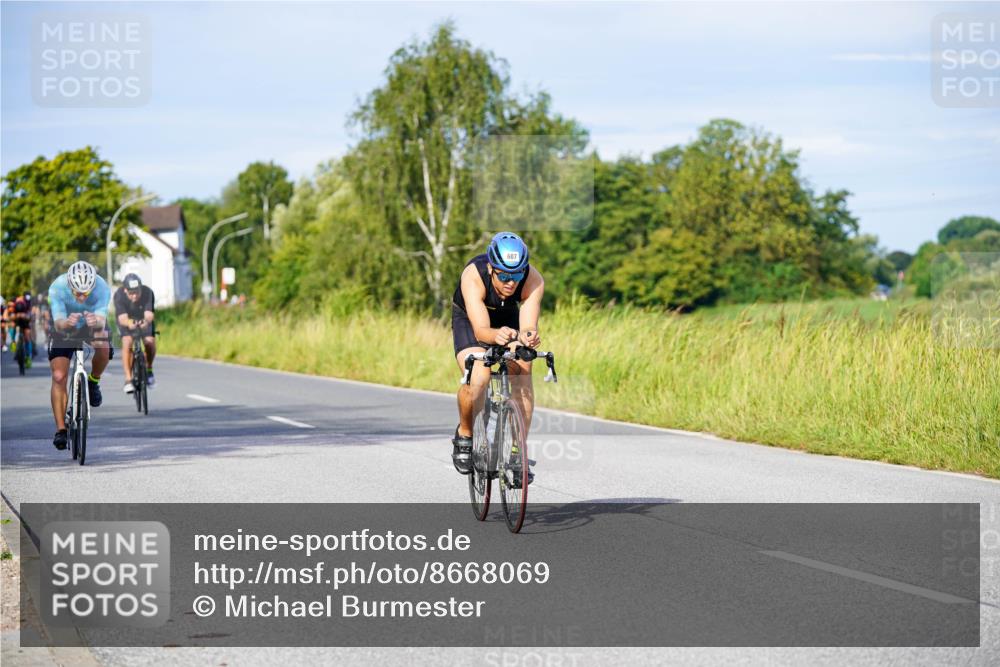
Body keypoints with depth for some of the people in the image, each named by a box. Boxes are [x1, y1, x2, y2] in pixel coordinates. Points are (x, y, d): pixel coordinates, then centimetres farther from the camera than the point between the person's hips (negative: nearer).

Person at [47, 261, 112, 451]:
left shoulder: (102, 288, -33)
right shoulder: (57, 288, -33)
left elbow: (102, 320, -39)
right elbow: (58, 324, -37)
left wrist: (96, 321, -63)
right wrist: (67, 323, -60)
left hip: (92, 324, 0)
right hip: (65, 327, 0)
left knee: (103, 349, -33)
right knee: (59, 376, -14)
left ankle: (93, 382, -2)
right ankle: (61, 429, -6)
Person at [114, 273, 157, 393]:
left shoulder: (148, 293, -31)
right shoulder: (119, 295, -32)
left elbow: (149, 314, -40)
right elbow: (122, 318, -41)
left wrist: (146, 321, -64)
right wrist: (129, 323, -64)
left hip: (143, 319, 1)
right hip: (126, 320, -1)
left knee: (150, 342, -20)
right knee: (127, 343, -25)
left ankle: (148, 369, 8)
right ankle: (128, 379, -22)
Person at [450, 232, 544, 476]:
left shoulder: (534, 280, -32)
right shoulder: (473, 276, -38)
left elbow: (528, 326, -40)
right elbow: (481, 330, -45)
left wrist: (527, 337, -64)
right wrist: (497, 336, -67)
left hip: (509, 318, 3)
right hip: (470, 319, -3)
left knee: (523, 379, -18)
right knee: (478, 378, -27)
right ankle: (464, 434, 0)